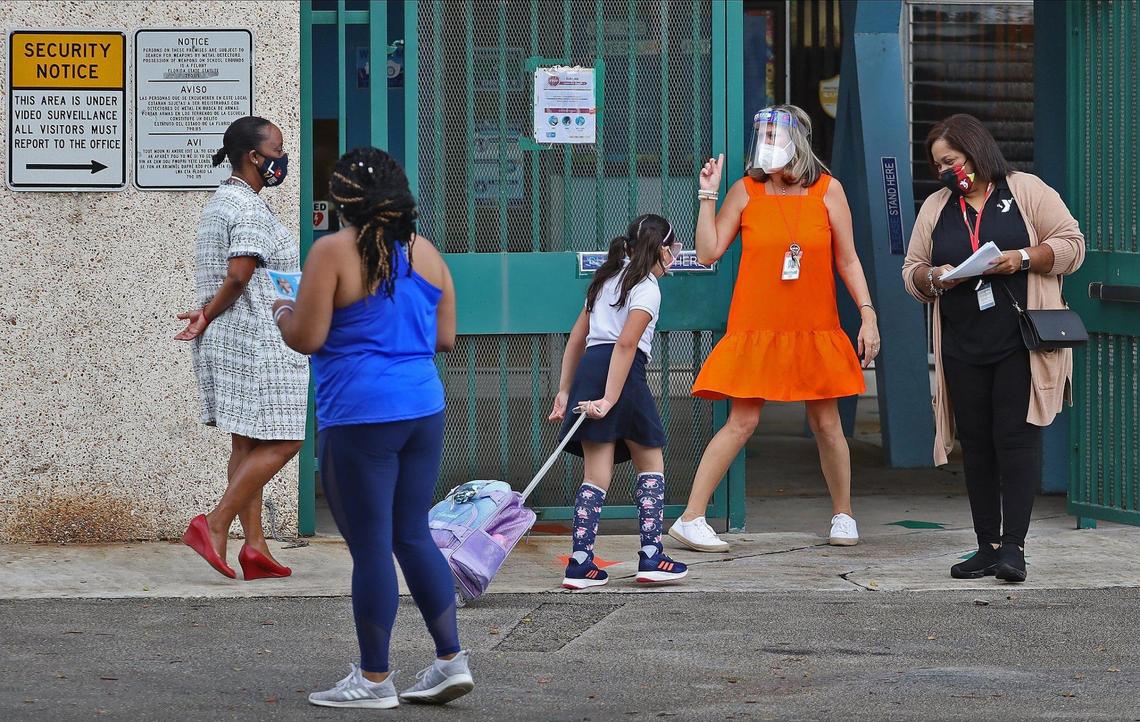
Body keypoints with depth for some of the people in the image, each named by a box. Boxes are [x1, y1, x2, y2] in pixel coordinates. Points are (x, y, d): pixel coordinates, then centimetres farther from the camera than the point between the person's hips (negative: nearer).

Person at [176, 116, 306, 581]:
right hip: (258, 344, -10)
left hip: (228, 342, 10)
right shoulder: (251, 210, -16)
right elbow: (237, 276, -22)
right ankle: (214, 525, -11)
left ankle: (255, 547, 8)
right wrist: (207, 318, -9)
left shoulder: (221, 202, 16)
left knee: (247, 445, 9)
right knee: (281, 442, -6)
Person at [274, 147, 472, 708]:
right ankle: (451, 659, 12)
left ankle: (375, 679, 9)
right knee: (413, 536, 15)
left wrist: (283, 314, 9)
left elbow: (306, 339, -12)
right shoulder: (426, 252, 7)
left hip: (359, 419, -6)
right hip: (423, 410, 6)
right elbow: (445, 337, 13)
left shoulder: (334, 252, -11)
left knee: (370, 547, 1)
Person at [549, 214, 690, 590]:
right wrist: (609, 400, -19)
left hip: (588, 367, 7)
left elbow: (577, 337, 20)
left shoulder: (608, 279, 22)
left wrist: (564, 392, 21)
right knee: (651, 463, 9)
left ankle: (580, 563, -2)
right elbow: (626, 343, -14)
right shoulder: (647, 287, -3)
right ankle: (651, 557, 5)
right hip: (624, 374, -7)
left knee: (597, 475, 5)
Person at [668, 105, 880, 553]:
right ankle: (691, 519, -5)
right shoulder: (746, 191, 1)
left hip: (815, 331, 1)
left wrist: (867, 314, -1)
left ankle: (843, 515, 25)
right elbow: (709, 252, 1)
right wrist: (708, 197, -3)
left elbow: (848, 261, 6)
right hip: (756, 330, -1)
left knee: (826, 424, 7)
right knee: (742, 422, -8)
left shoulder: (827, 191, 2)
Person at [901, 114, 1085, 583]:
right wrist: (933, 278, -6)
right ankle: (987, 547, 8)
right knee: (977, 446, 4)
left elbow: (1071, 245, 0)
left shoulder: (1027, 191, 3)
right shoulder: (935, 208, 16)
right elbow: (911, 272, 17)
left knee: (1016, 439, -10)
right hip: (962, 348, 4)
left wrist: (1022, 259, -15)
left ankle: (1013, 546, -12)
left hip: (1022, 345, -4)